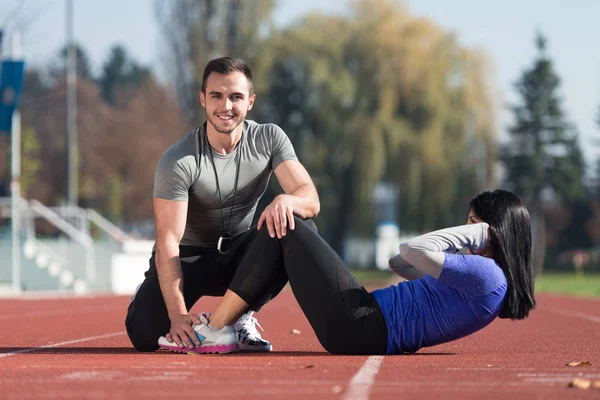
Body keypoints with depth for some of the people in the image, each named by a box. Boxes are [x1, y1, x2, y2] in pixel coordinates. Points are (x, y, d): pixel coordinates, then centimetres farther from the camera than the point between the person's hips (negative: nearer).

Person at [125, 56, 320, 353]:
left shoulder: (269, 139, -10)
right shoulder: (178, 161, -21)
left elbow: (311, 200, -19)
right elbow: (168, 241, -26)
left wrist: (286, 200, -45)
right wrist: (177, 314, -37)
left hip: (239, 255, 2)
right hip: (190, 257, -2)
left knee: (293, 229, -29)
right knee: (145, 334, -26)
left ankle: (241, 318, -11)